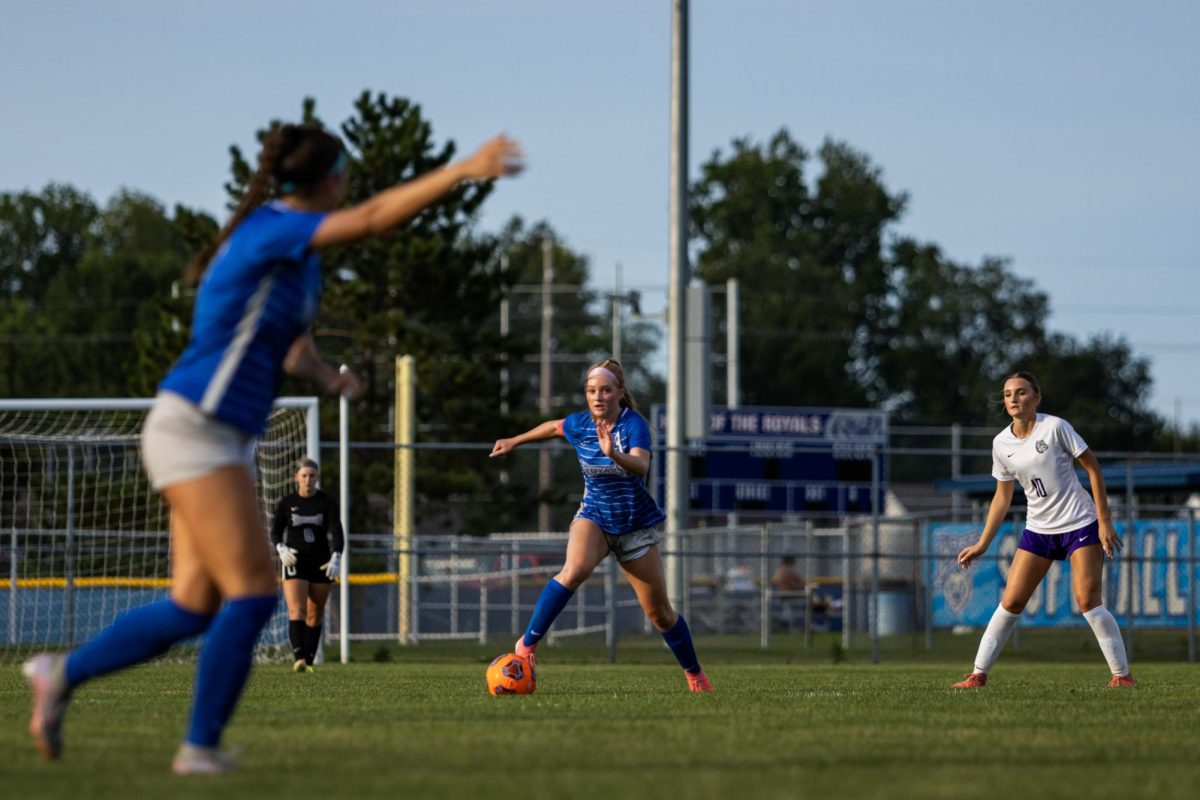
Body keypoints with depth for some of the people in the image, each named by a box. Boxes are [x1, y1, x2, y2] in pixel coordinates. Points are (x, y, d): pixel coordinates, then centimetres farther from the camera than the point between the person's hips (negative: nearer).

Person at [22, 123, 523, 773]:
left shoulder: (301, 257, 15)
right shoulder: (271, 229, -14)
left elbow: (292, 352, 24)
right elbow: (373, 217, -26)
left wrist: (327, 377, 2)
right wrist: (464, 170, -28)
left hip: (222, 439, 10)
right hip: (193, 430, -10)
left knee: (195, 607, 8)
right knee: (253, 590, -12)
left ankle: (62, 674, 18)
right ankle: (201, 746, -6)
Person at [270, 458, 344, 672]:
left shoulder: (327, 502, -2)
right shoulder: (287, 503, 0)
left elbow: (337, 532, -10)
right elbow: (275, 532, 8)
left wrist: (336, 558, -26)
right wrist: (281, 548, -13)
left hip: (321, 563, 1)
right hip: (294, 562, -1)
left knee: (315, 615, 6)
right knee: (296, 611, -17)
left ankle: (309, 661, 17)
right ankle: (298, 658, -28)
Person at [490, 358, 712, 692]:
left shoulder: (634, 424, -21)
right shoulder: (579, 425, -8)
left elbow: (641, 466, -39)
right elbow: (553, 427, 16)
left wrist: (614, 454, -58)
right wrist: (515, 441, 29)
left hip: (636, 525, -1)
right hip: (594, 516, 1)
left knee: (659, 613, 5)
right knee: (574, 570, -32)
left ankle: (695, 674, 27)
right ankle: (527, 643, -25)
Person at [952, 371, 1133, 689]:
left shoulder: (1055, 427, -13)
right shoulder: (1001, 443, 1)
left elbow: (1093, 468, -7)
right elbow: (1002, 496, 11)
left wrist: (1104, 521, -11)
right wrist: (982, 543, 8)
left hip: (1080, 525, -4)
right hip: (1038, 529, 4)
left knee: (1088, 600, -13)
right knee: (1011, 602, 0)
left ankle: (1122, 674, -4)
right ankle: (979, 674, 6)